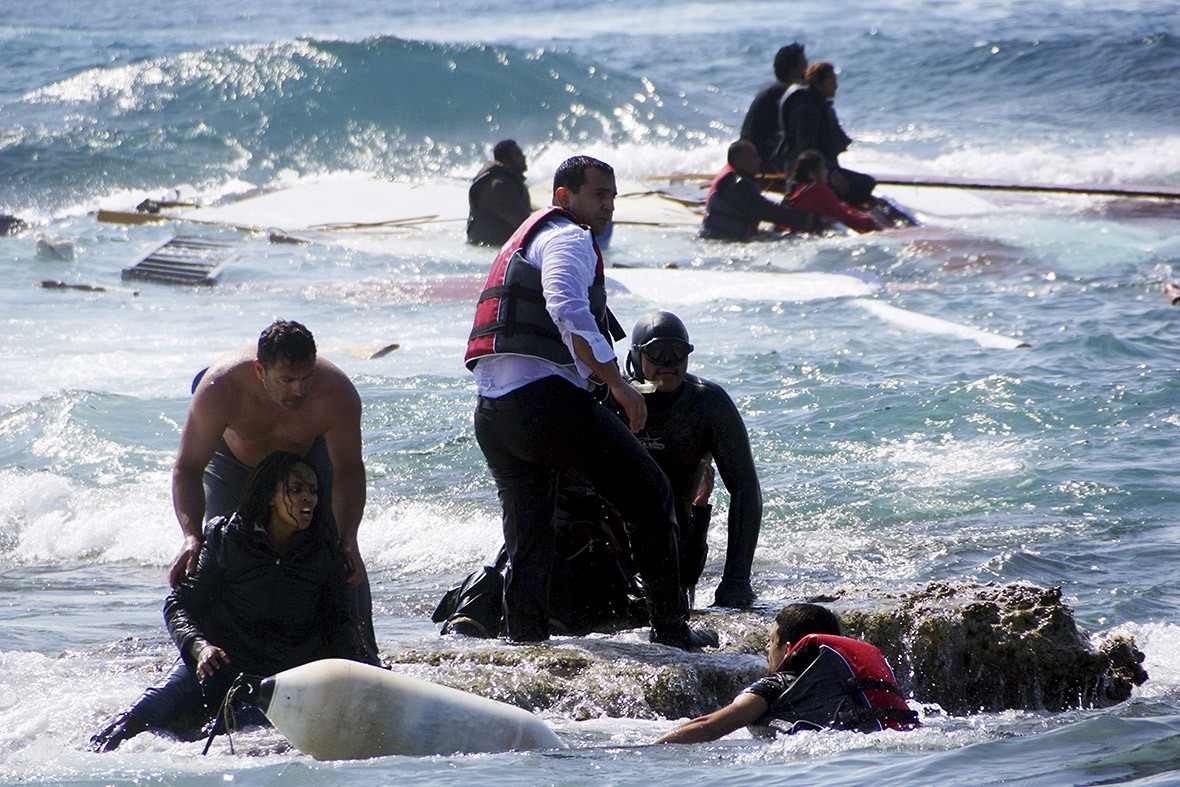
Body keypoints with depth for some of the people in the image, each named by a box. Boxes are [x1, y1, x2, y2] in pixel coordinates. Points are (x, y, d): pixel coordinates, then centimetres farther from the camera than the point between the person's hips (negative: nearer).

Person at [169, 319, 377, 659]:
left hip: (310, 459, 0)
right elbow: (187, 468, -33)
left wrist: (348, 539, -38)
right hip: (235, 462, 0)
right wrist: (192, 537, -48)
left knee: (343, 561, -8)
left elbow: (348, 470, -25)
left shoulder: (338, 394, -39)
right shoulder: (219, 389, -41)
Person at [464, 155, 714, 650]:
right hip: (545, 398, -9)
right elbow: (568, 311, -19)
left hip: (490, 412, 9)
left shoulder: (523, 240, 30)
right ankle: (671, 628, 2)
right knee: (651, 496, 1)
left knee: (527, 540, 15)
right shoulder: (568, 239, -1)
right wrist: (618, 384, -19)